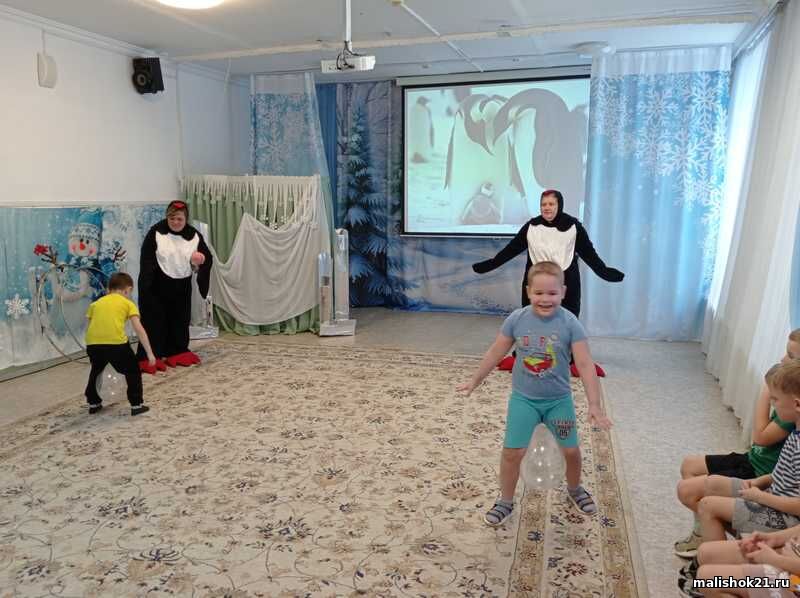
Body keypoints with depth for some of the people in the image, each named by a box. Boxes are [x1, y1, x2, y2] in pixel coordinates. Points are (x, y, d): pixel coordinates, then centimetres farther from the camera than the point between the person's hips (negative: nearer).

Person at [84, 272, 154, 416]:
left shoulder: (96, 303, 27)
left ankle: (93, 403, 41)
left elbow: (90, 326, 24)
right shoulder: (128, 303, 16)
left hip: (92, 343, 4)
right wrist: (149, 352, 5)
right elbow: (139, 329, 7)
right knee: (133, 371, 17)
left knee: (96, 370, 32)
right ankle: (136, 405, 17)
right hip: (116, 343, -4)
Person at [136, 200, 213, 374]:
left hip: (182, 286, 4)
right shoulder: (156, 232, -12)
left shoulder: (194, 235, -4)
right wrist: (145, 287, -19)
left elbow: (207, 258, 2)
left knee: (180, 319, 14)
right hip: (157, 285, -4)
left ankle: (178, 353, 28)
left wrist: (201, 259, -22)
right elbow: (147, 260, -12)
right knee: (155, 320, -1)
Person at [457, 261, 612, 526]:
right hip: (523, 398, 0)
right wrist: (475, 380, 8)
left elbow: (585, 364, -16)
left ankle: (574, 489, 43)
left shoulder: (570, 323, -16)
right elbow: (496, 352, 0)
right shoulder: (517, 319, -12)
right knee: (512, 452, -1)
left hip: (559, 399, 0)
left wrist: (595, 405, -20)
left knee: (570, 450, 12)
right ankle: (506, 501, 22)